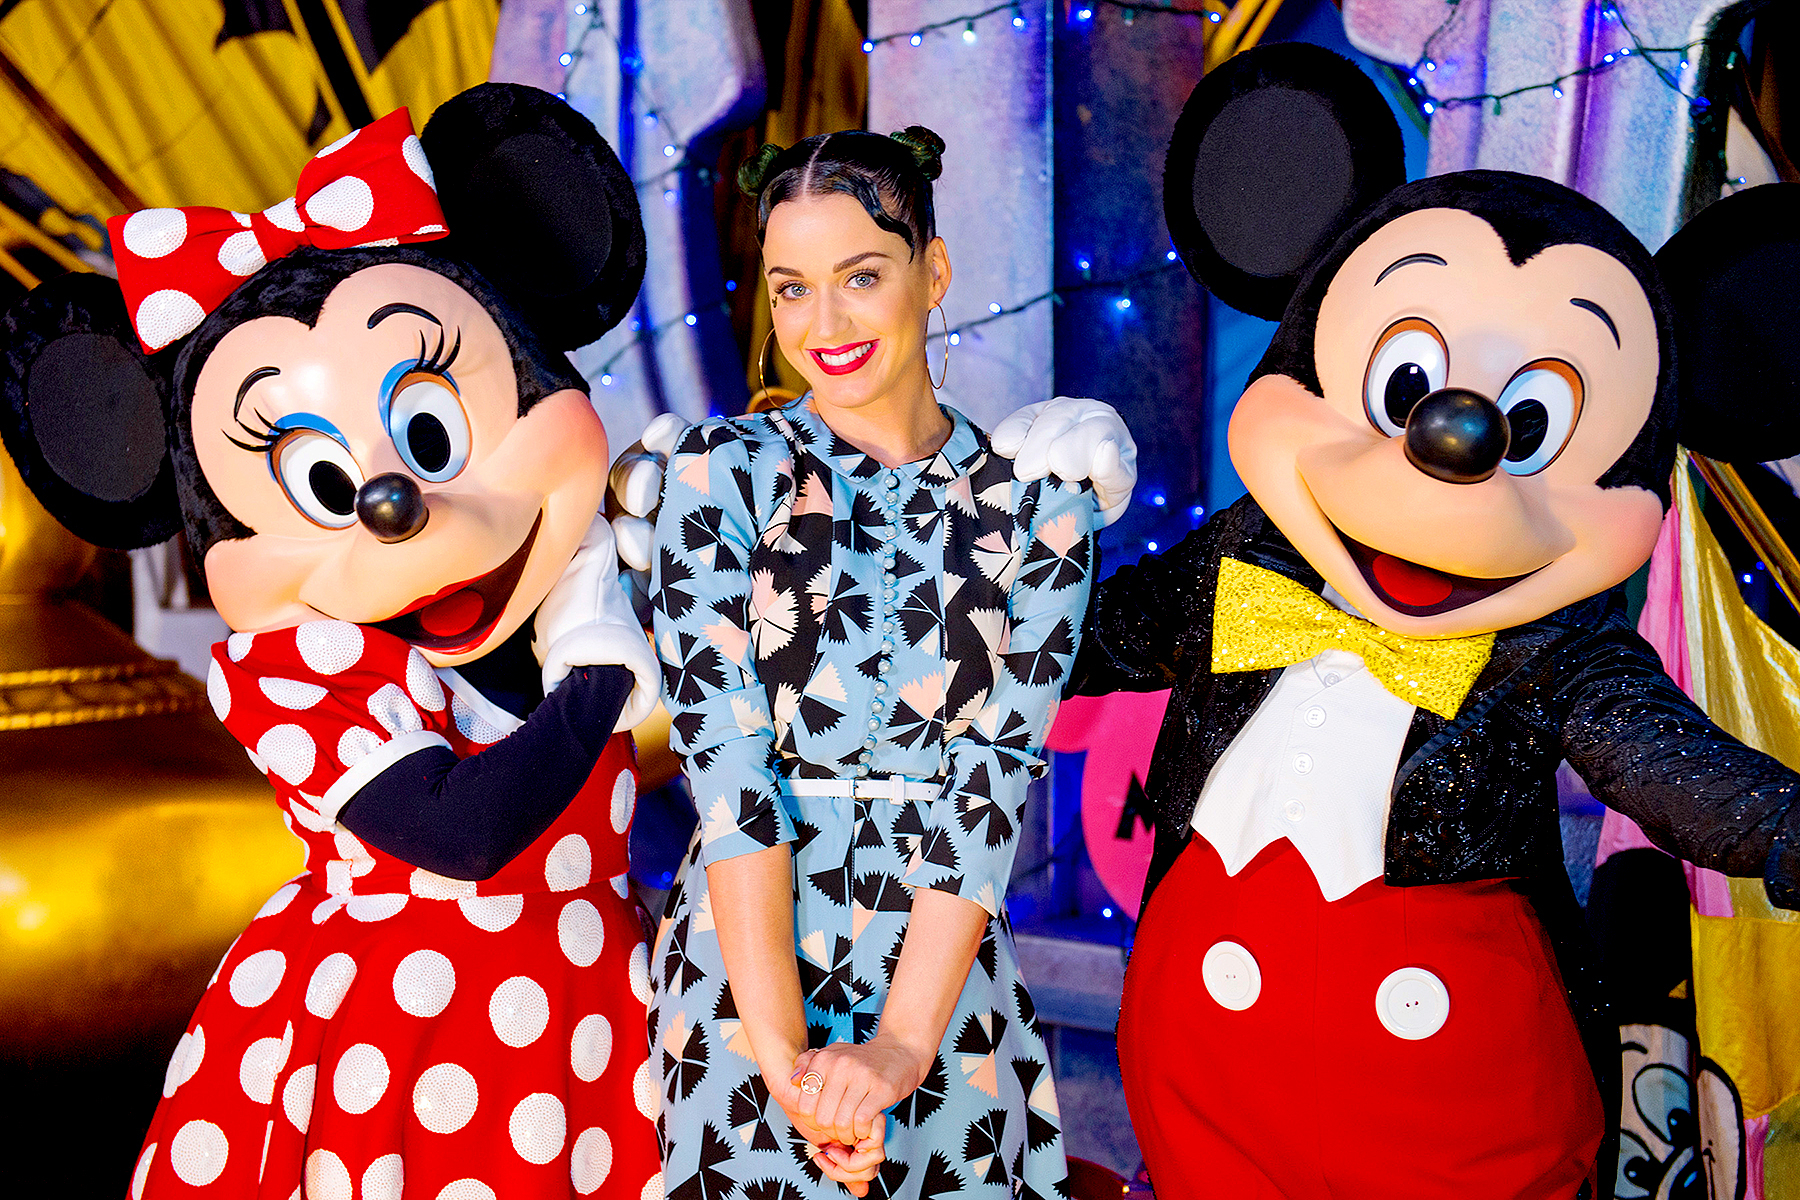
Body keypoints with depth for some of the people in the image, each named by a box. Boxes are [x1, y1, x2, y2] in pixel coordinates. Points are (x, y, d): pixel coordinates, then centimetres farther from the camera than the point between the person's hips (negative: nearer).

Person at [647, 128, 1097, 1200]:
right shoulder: (723, 474, -5)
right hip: (744, 964, -1)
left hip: (945, 976, 1)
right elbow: (726, 763, -11)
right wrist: (783, 1049, -15)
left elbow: (991, 780, -9)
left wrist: (899, 1045, -15)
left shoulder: (1039, 506, -3)